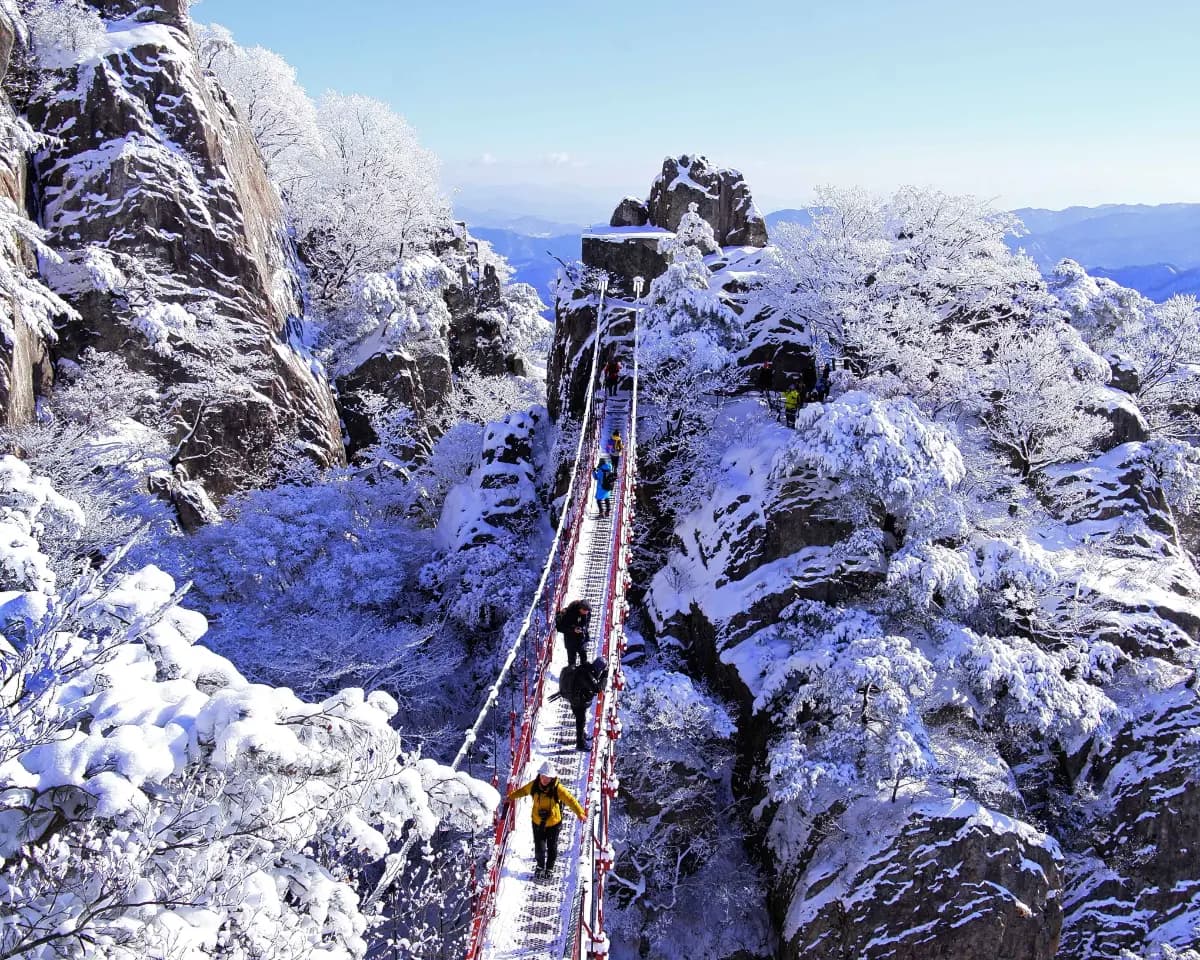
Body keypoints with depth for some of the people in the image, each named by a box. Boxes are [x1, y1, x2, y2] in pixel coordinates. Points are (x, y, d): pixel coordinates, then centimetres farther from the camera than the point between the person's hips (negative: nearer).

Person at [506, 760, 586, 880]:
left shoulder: (558, 789, -24)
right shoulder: (534, 785, -13)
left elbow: (570, 800, -26)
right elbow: (523, 790, 8)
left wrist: (579, 813, -37)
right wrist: (512, 796, 23)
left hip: (554, 823, -2)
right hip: (538, 822, 2)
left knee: (552, 847, 13)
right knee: (539, 847, 7)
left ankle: (549, 869, 37)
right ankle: (540, 866, 36)